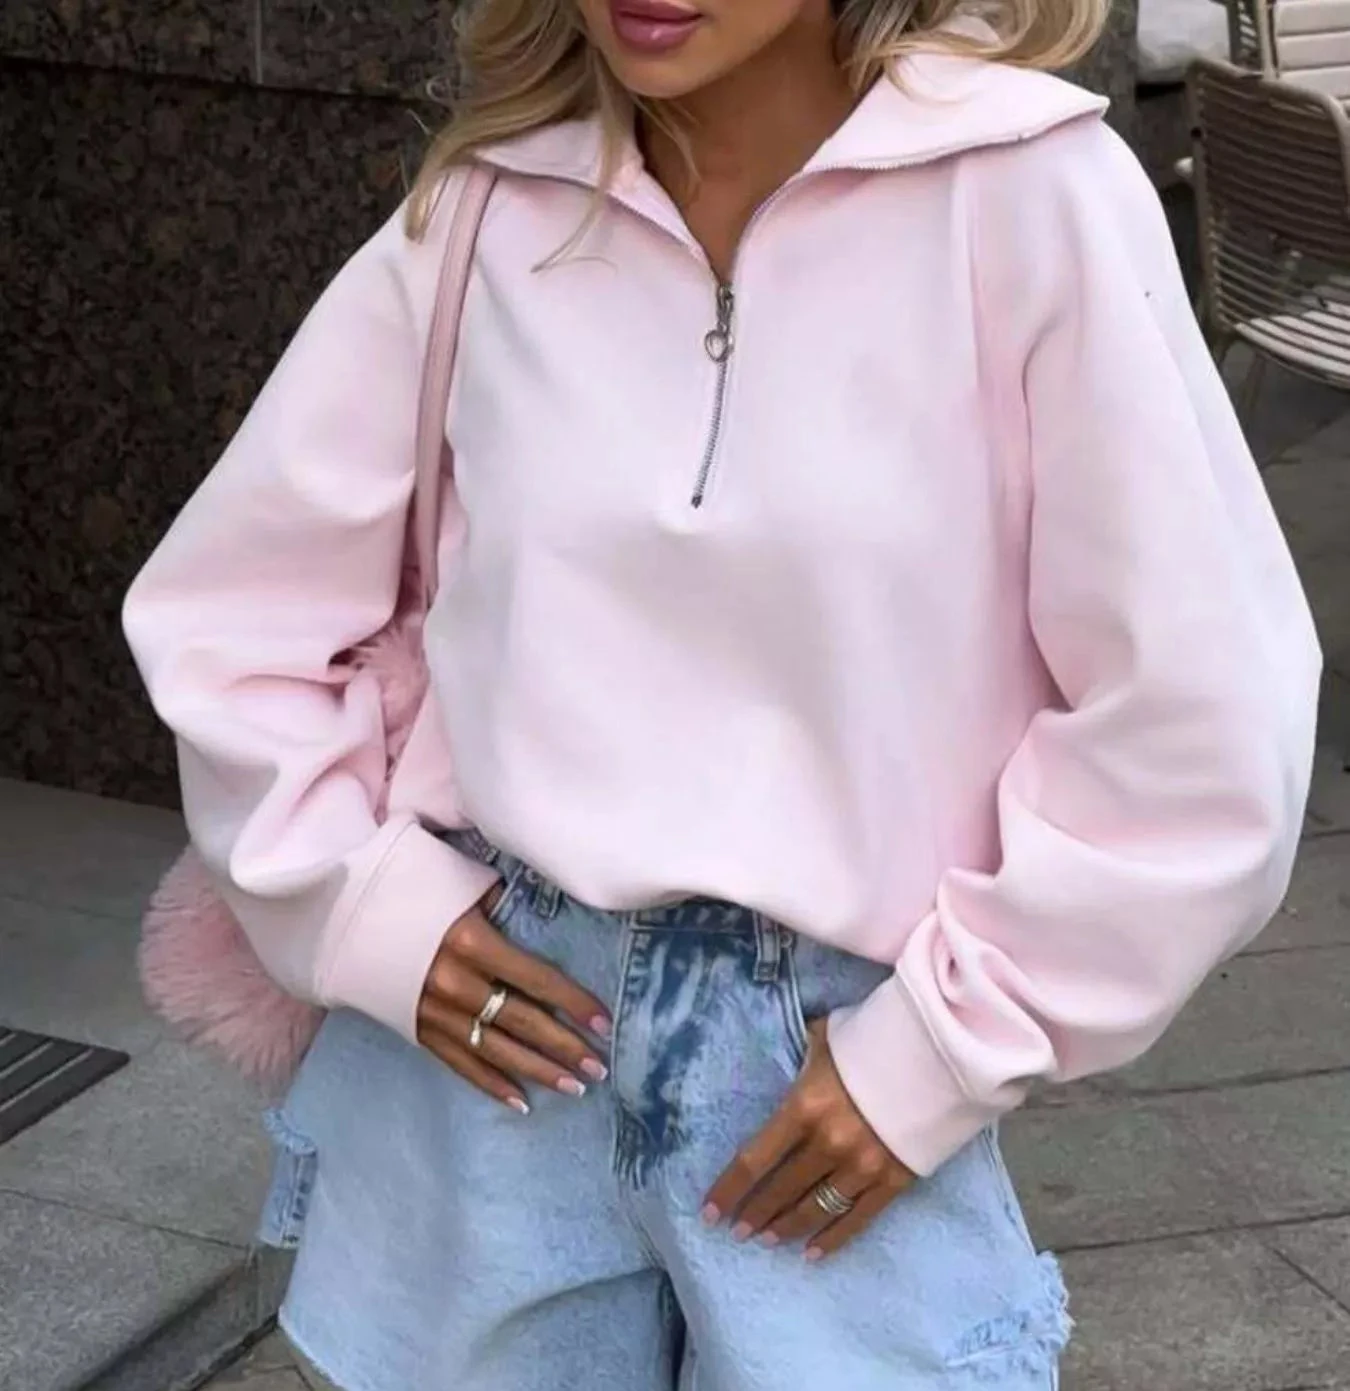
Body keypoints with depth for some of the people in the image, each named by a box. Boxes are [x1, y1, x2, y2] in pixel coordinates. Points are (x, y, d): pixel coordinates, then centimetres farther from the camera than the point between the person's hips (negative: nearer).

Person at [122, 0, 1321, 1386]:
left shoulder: (1028, 189, -11)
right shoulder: (479, 223, -1)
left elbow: (1199, 715, -10)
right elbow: (223, 608, 9)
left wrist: (945, 1046, -7)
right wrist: (363, 898, -2)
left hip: (837, 1078, -2)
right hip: (492, 1037, 3)